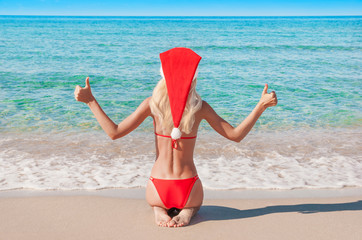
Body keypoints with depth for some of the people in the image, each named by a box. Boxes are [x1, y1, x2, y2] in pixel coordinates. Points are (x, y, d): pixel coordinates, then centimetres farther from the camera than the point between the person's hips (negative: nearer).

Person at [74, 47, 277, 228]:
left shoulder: (152, 104, -10)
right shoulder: (200, 107, -10)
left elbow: (114, 132, -10)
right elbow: (236, 135, -5)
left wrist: (90, 100, -3)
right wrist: (262, 105, -1)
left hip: (159, 189, 1)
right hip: (188, 190, 0)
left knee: (156, 201, 39)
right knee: (194, 202, 38)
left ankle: (159, 210, 2)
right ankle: (187, 212, 1)